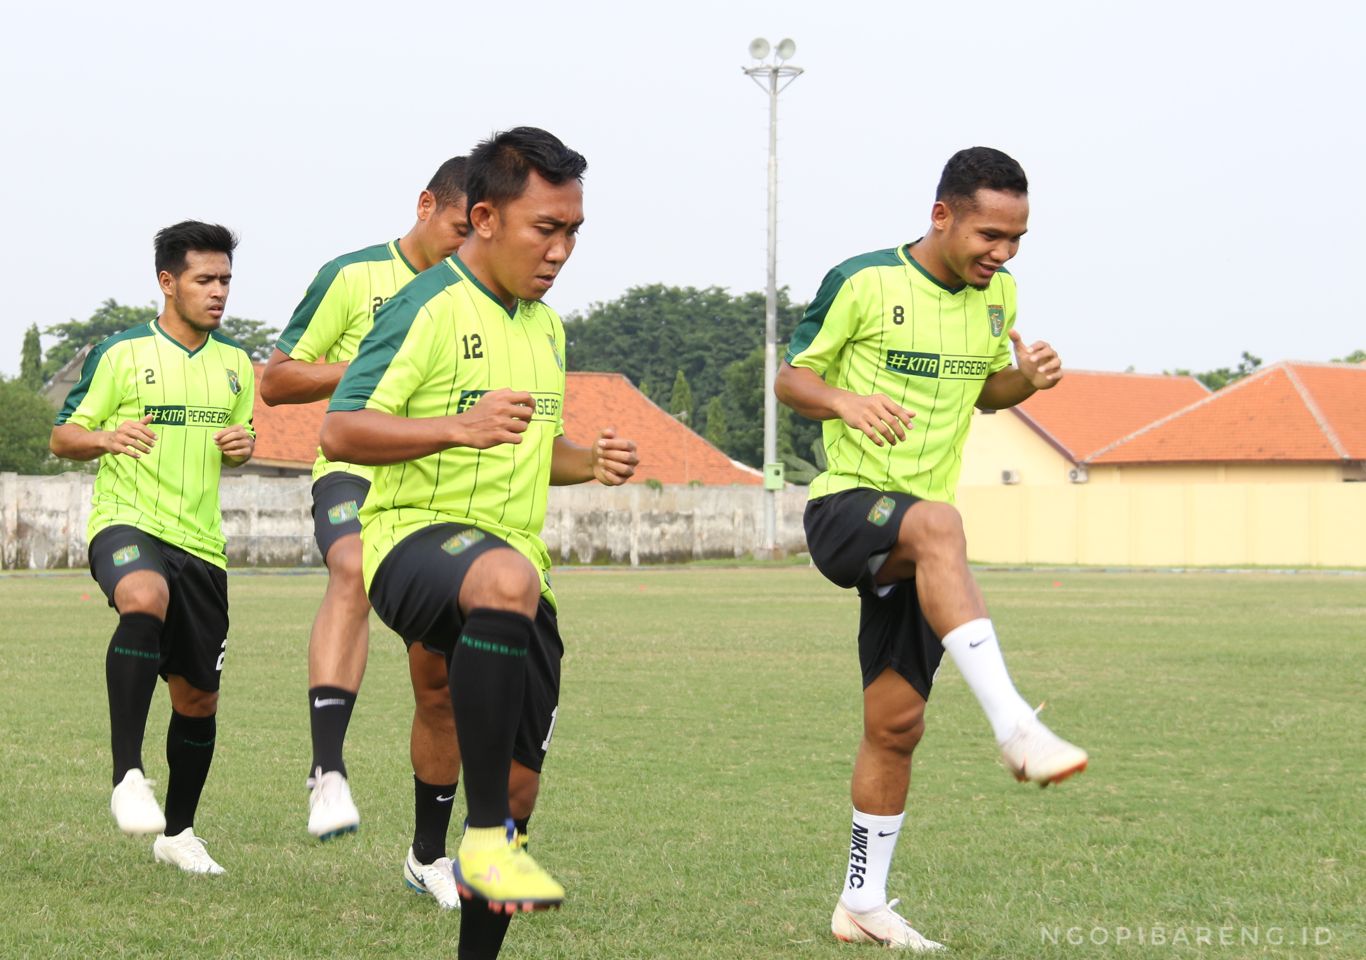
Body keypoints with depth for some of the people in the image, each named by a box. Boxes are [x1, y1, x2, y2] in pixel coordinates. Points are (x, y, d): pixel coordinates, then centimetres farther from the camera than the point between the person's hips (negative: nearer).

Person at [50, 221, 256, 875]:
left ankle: (177, 832, 30)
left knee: (198, 700, 9)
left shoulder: (235, 365, 13)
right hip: (126, 523, -5)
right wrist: (106, 438, -20)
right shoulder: (121, 354, -2)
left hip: (200, 542, 6)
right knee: (145, 600, -39)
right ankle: (127, 777, -40)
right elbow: (63, 436, 2)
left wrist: (242, 446, 2)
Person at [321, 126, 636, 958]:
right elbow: (340, 432, -13)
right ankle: (486, 838, -37)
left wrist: (592, 462, 9)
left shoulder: (546, 327, 18)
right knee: (506, 579, -42)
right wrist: (459, 427, -23)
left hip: (517, 567, 8)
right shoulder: (429, 309, -8)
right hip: (416, 540, -8)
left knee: (520, 784, 6)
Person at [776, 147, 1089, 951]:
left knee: (897, 723, 5)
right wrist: (845, 401, -22)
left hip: (913, 548, 6)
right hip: (845, 507, -6)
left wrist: (1026, 380, -1)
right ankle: (1016, 727, -49)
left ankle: (863, 904, 18)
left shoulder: (997, 294, 8)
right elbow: (791, 376, -1)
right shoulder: (862, 282, -9)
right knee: (938, 524, -39)